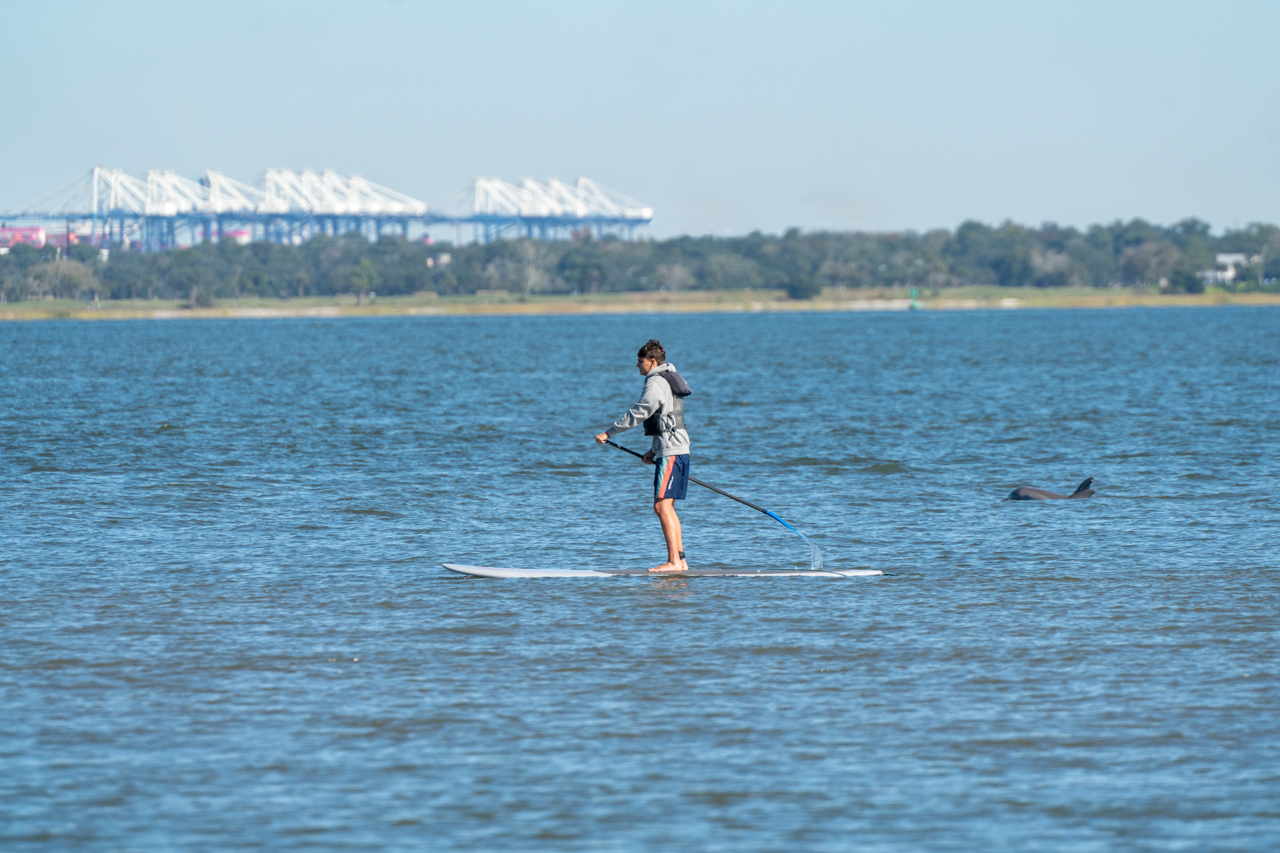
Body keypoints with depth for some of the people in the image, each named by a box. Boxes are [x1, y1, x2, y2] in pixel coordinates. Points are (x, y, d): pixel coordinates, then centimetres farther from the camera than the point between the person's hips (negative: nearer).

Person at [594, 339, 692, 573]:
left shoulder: (656, 382, -12)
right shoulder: (669, 380, 20)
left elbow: (639, 413, -19)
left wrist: (609, 433, -15)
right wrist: (654, 450, 22)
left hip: (671, 452, -11)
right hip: (675, 450, 11)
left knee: (662, 505, -14)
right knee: (667, 507, 12)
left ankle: (673, 561, -18)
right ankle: (680, 560, 12)